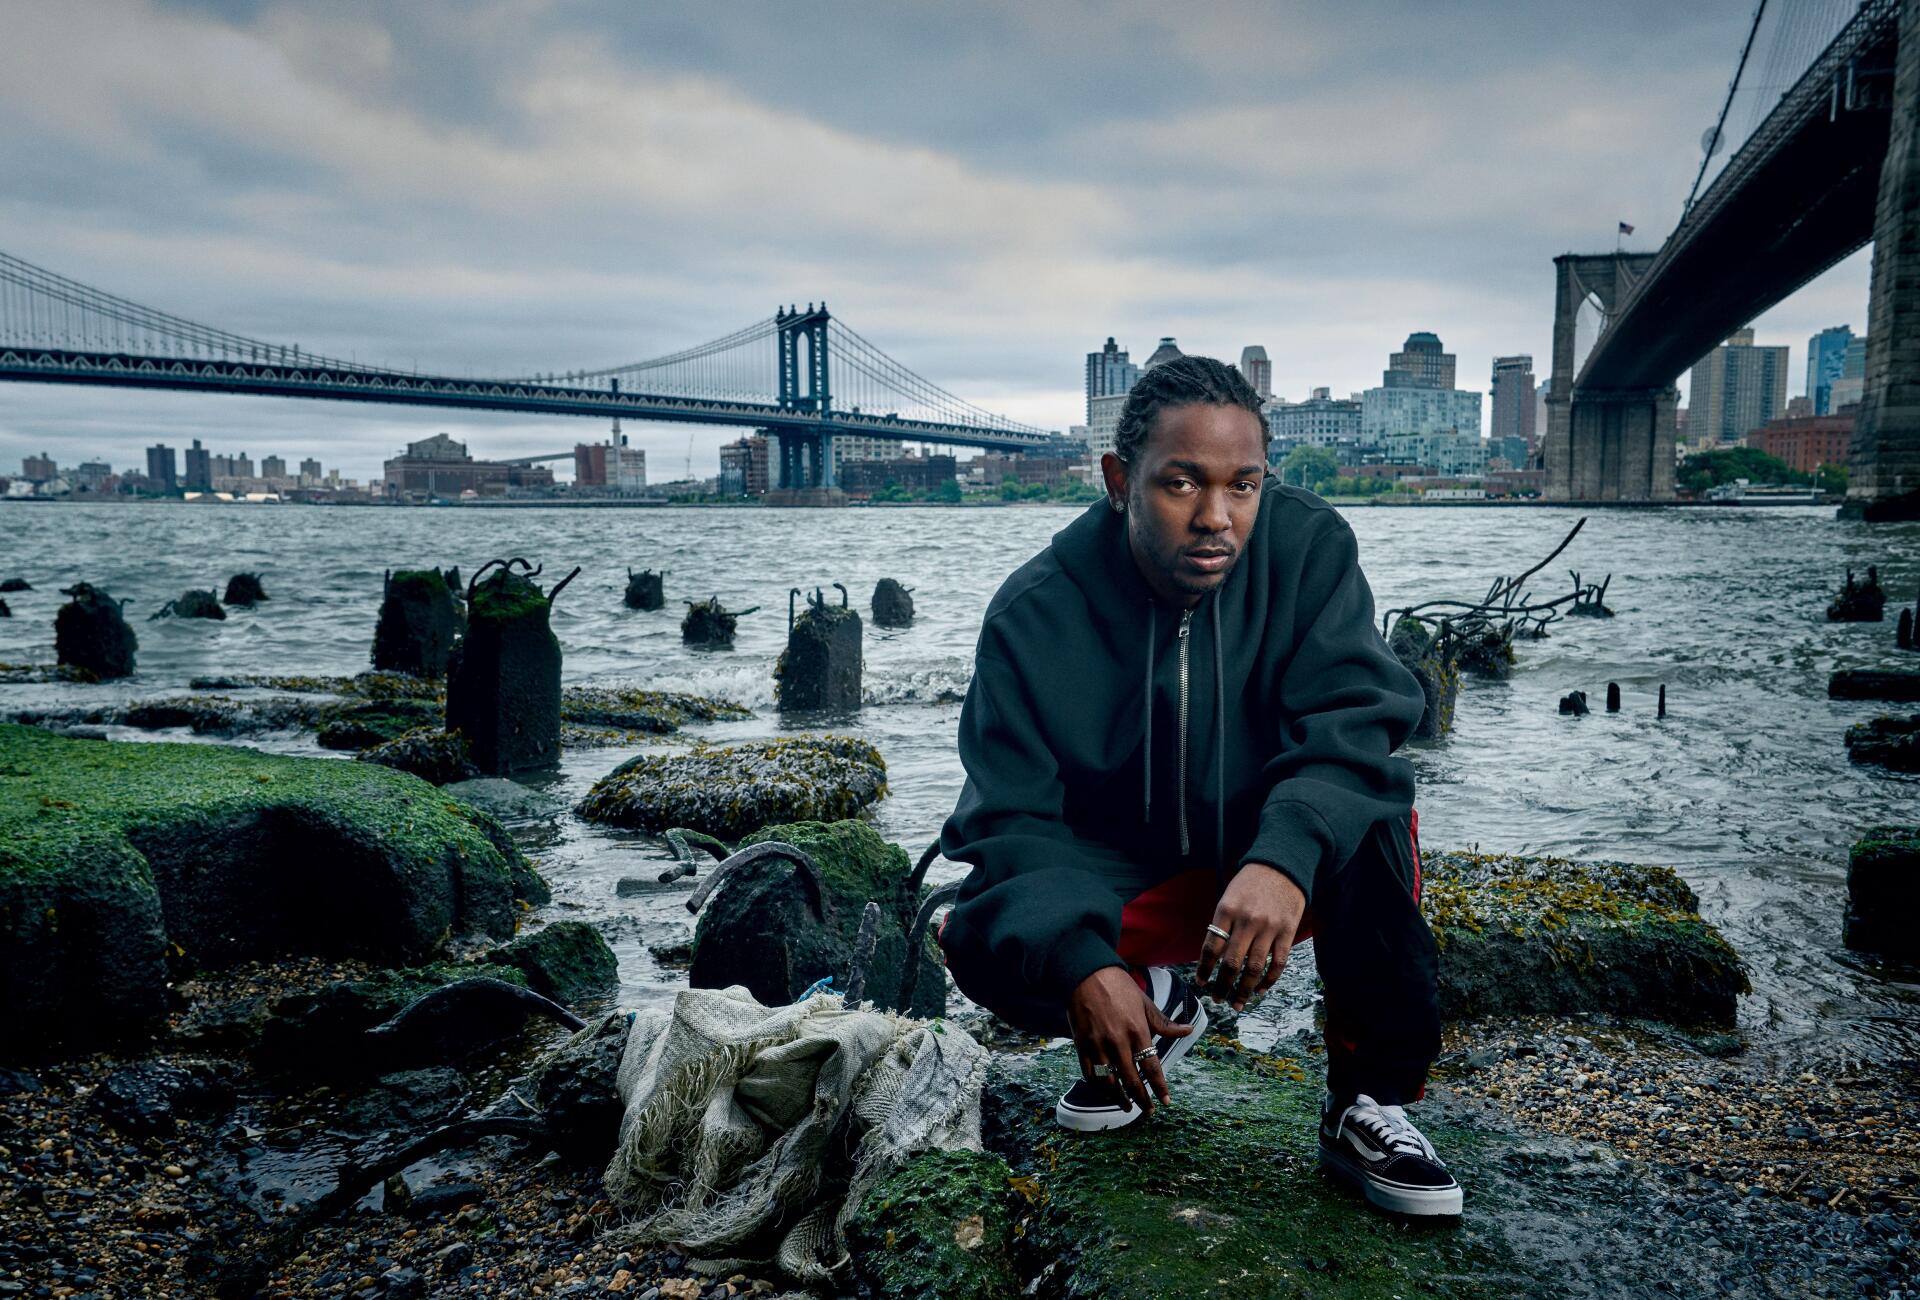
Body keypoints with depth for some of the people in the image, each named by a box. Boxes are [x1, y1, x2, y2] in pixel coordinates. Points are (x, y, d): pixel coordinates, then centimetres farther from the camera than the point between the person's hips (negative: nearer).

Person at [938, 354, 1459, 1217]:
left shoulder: (1308, 547, -18)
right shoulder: (1035, 615, -18)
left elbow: (1351, 718, -28)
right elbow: (1019, 820, -21)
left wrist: (1286, 858, -48)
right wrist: (1081, 964, -39)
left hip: (1287, 872, 0)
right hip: (1123, 874, 1)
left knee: (1371, 823, -33)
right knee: (977, 943, -24)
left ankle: (1369, 1101, -11)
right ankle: (1154, 1005, 9)